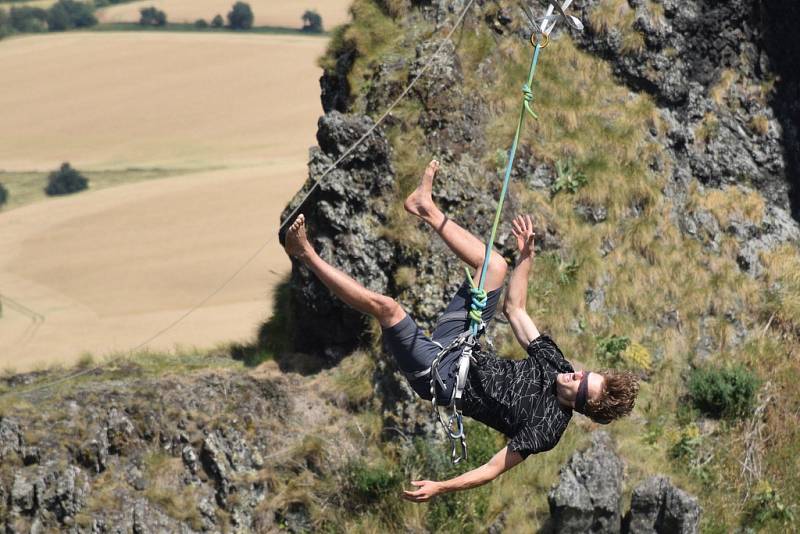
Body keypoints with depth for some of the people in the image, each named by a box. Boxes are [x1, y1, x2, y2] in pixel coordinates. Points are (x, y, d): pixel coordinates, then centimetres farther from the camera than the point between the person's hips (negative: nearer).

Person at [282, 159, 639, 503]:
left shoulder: (546, 427, -22)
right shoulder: (556, 364, -4)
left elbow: (493, 469, -24)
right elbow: (515, 310, 4)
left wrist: (441, 488, -33)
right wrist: (527, 255, -2)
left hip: (438, 377, -7)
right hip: (460, 345, 7)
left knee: (384, 306, -23)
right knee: (495, 265, 5)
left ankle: (306, 255, -7)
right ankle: (428, 211, 22)